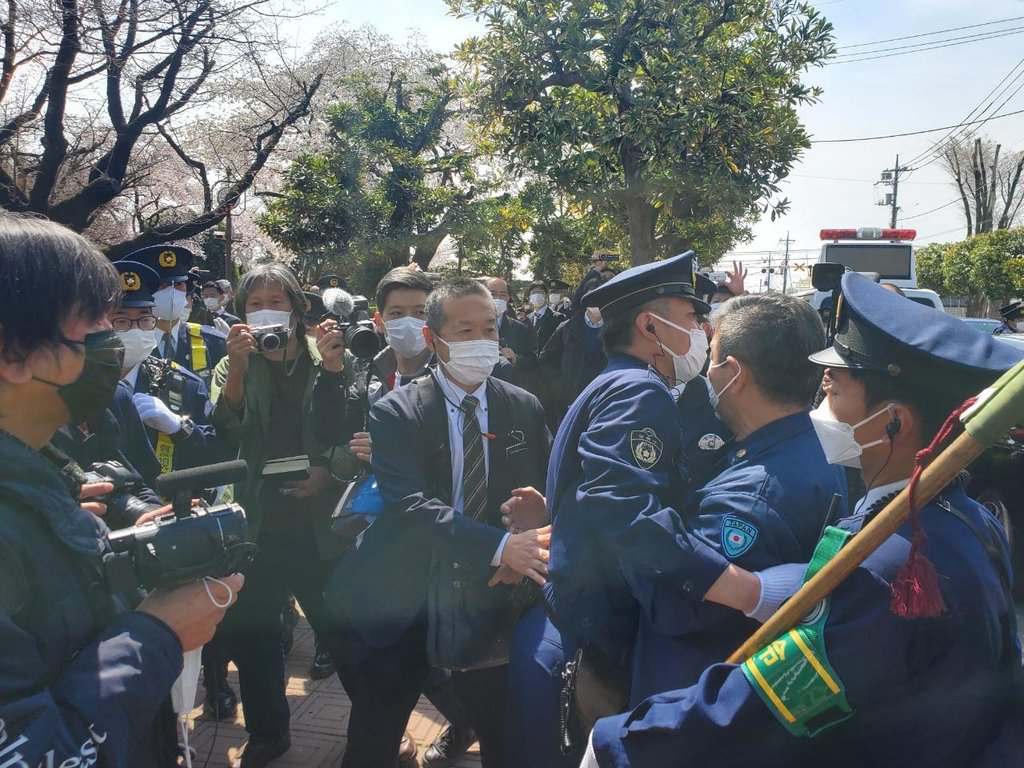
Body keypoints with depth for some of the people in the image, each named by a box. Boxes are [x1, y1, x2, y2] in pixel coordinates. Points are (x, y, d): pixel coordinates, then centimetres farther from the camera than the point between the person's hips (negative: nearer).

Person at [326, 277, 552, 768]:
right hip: (404, 601, -2)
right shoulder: (396, 413, -10)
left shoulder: (524, 409, 2)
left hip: (491, 595, 3)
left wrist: (523, 551, -16)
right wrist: (500, 546, -35)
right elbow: (410, 504, -23)